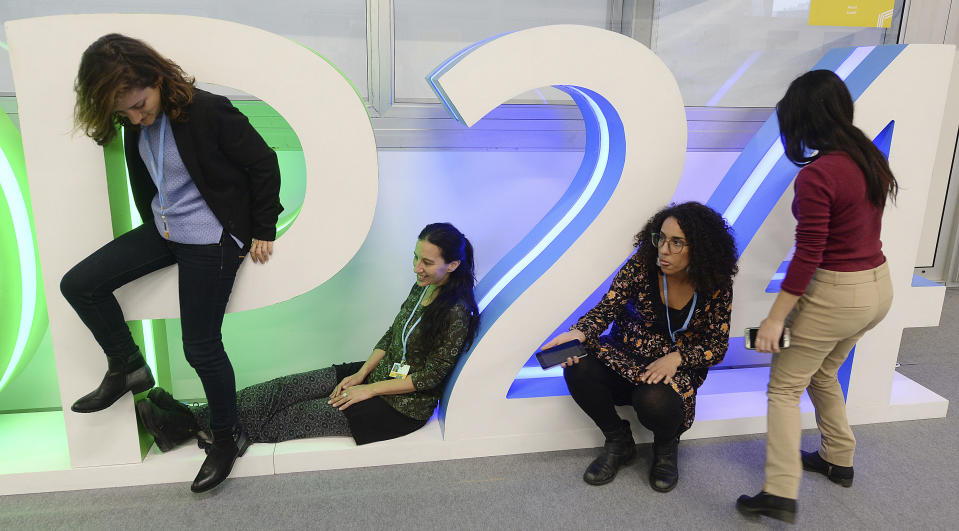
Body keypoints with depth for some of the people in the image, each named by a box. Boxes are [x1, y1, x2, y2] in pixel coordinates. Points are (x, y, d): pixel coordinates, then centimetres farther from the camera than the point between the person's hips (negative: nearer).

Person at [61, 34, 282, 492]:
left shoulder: (208, 111, -21)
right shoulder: (134, 124, 0)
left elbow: (263, 163, -15)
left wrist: (263, 231, -10)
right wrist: (154, 222, 15)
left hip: (212, 240, -7)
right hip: (162, 231, 8)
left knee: (200, 346, -3)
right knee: (78, 284, 1)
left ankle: (227, 435, 18)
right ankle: (127, 368, 18)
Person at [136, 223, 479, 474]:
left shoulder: (456, 313, -24)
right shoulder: (422, 287, 2)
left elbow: (428, 377, -20)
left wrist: (368, 390, -15)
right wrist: (361, 374, -1)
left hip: (403, 406, -8)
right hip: (380, 373, 8)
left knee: (296, 417, -7)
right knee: (287, 388, -4)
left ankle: (192, 427, 0)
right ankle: (190, 418, -2)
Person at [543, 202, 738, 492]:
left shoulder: (715, 285, -12)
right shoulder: (642, 264, -13)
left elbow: (717, 347, -5)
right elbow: (607, 307, -13)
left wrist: (676, 358, -24)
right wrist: (579, 333, -35)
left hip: (678, 367, -2)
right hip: (625, 358, 2)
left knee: (654, 401, -37)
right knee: (578, 368, -28)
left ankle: (666, 447, 5)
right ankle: (619, 442, -1)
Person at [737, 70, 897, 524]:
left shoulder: (816, 176, -22)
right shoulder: (870, 158, 3)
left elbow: (807, 257, -21)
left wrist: (775, 318, -16)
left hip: (835, 294, -8)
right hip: (879, 286, 8)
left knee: (785, 388, 4)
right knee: (823, 373, 27)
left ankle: (781, 493, 1)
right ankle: (839, 460, 40)